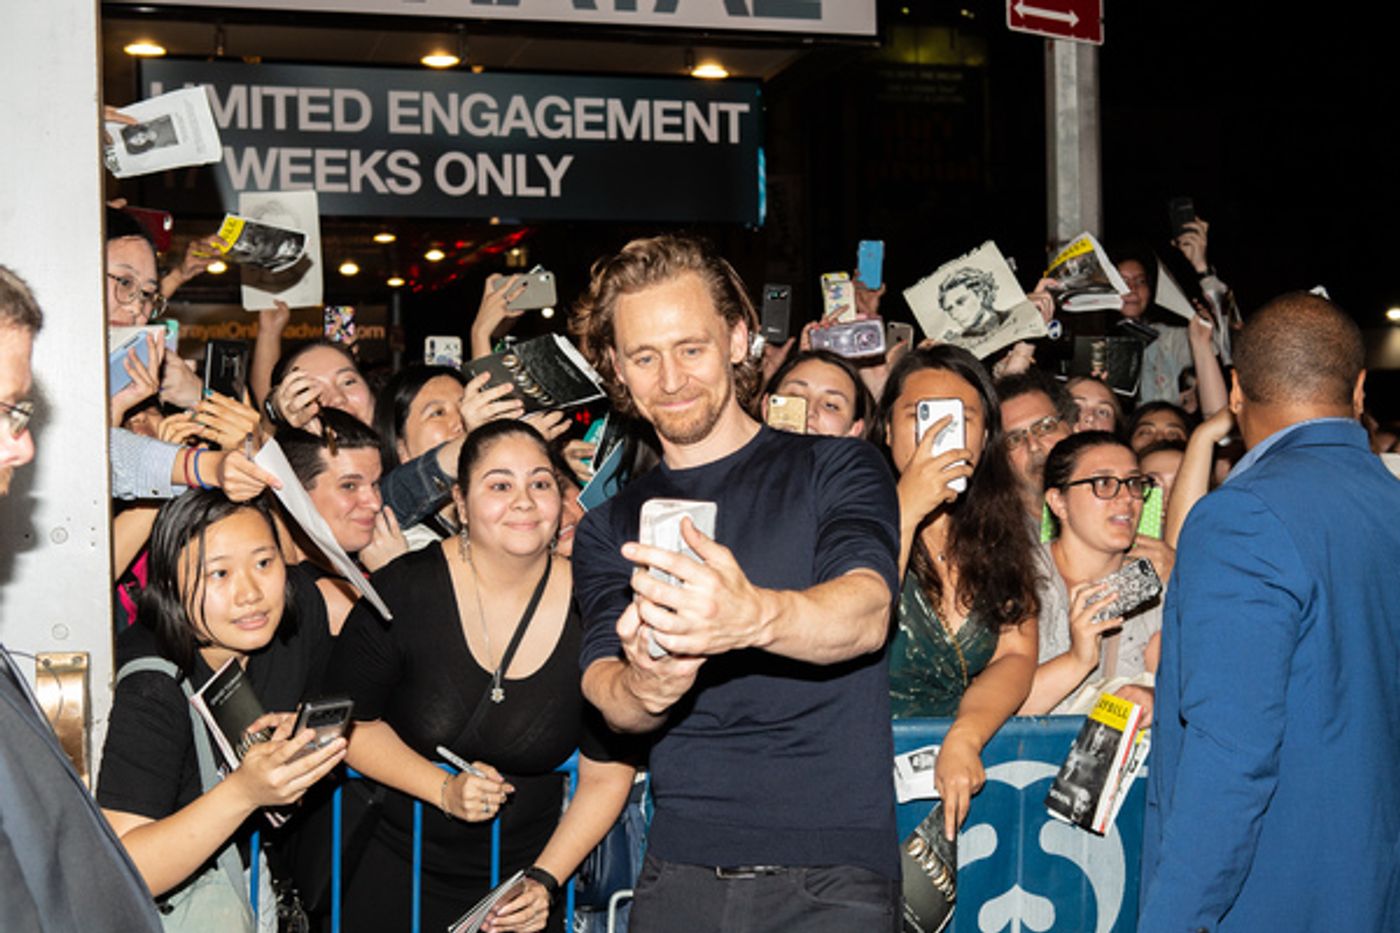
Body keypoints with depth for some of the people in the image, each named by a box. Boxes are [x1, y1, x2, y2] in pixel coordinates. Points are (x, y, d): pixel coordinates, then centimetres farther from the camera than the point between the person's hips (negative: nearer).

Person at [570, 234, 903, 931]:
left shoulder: (837, 469, 2)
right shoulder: (608, 528, 12)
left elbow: (867, 614, -16)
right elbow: (601, 683, -4)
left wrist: (753, 616, -38)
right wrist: (643, 691, -29)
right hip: (681, 868, 3)